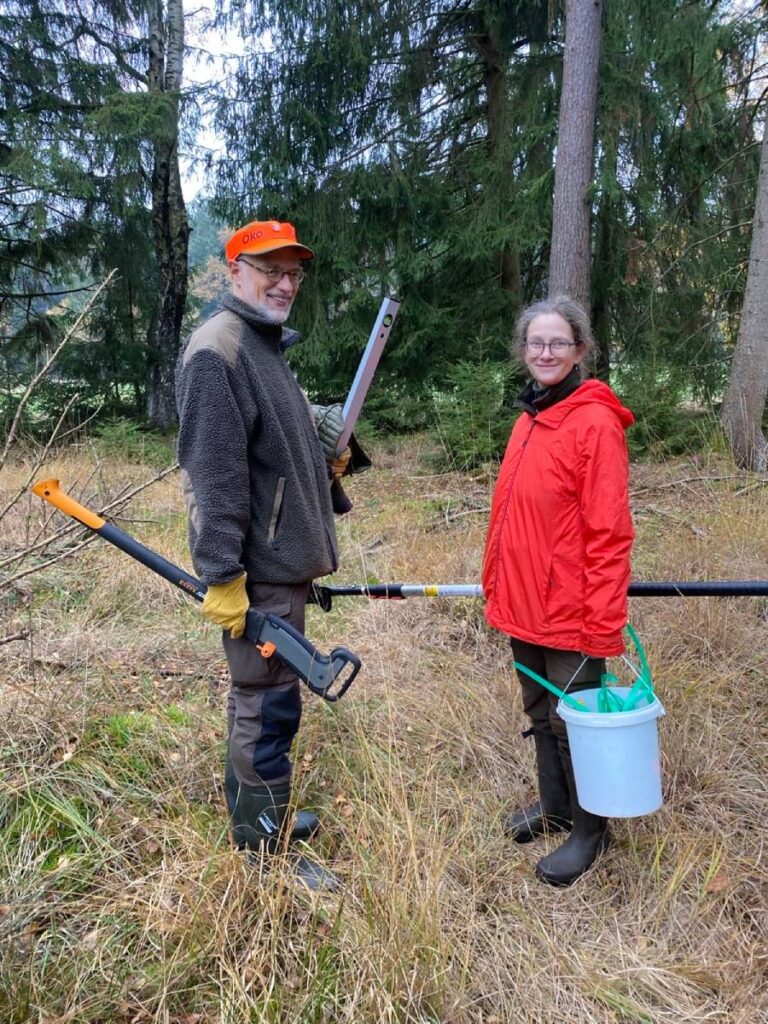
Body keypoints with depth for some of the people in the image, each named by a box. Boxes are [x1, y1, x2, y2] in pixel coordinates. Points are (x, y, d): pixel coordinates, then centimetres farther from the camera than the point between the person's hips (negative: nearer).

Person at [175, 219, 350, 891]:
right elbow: (214, 471, -22)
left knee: (262, 695, 20)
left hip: (284, 559, 10)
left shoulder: (268, 345, 17)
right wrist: (222, 576, -23)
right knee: (269, 704, 0)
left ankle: (259, 811, 37)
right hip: (258, 569, -10)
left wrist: (322, 460, 11)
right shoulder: (218, 349, -15)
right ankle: (265, 851, 16)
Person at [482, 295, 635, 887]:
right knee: (541, 714, 21)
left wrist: (604, 621, -19)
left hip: (570, 613, -7)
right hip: (523, 608, 8)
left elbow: (610, 532, -18)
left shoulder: (595, 423, -15)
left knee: (572, 722, 8)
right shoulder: (529, 420, 9)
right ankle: (554, 807, 41)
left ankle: (589, 831, 30)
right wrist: (498, 584, 14)